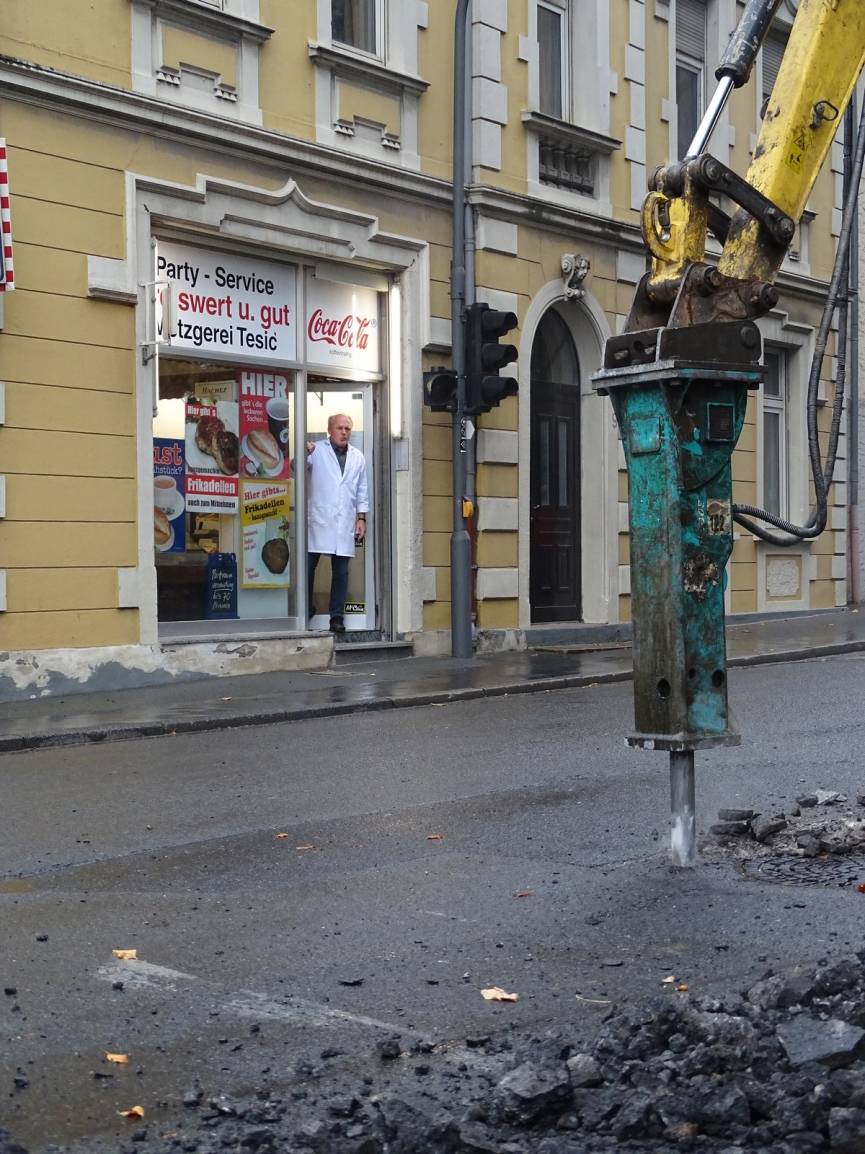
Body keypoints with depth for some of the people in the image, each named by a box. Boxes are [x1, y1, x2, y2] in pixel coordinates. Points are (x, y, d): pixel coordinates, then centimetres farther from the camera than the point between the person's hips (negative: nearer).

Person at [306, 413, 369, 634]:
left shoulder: (358, 457, 15)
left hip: (345, 524, 3)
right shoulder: (316, 450, 4)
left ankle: (337, 617, 7)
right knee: (308, 566, -2)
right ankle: (305, 612, 11)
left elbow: (362, 491, 17)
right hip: (318, 522, -3)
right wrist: (303, 454, -30)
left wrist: (361, 518, 8)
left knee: (341, 572, 3)